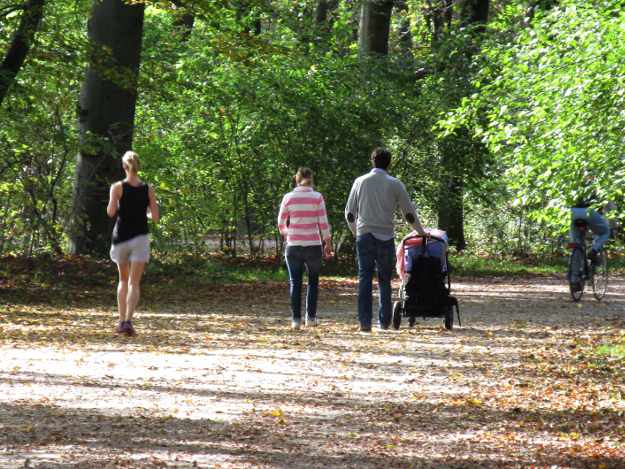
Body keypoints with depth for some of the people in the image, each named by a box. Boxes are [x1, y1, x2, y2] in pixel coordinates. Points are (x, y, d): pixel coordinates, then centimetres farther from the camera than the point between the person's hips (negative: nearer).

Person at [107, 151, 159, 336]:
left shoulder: (117, 187, -5)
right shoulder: (148, 189, -1)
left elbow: (111, 212, -15)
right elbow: (155, 217, -2)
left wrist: (112, 203, 7)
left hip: (121, 237, 0)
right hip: (140, 237, 0)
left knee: (123, 280, 19)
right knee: (134, 283, -3)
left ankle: (122, 320, 14)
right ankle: (128, 320, -21)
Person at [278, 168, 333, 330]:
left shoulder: (288, 198, -1)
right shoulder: (317, 197, -4)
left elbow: (281, 223, 6)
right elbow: (323, 223, -5)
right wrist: (328, 243, 5)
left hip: (293, 245, 1)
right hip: (313, 245, -1)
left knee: (295, 283, 6)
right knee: (313, 281, 13)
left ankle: (296, 318, 0)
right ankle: (311, 317, 8)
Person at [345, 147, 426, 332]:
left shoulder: (360, 182, 5)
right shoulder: (395, 184, 1)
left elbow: (349, 213, 10)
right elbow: (409, 213, 5)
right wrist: (420, 231, 22)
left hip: (364, 236, 1)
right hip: (385, 237, -1)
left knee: (364, 279, 0)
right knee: (384, 281, 7)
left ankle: (365, 321, -7)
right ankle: (384, 321, 6)